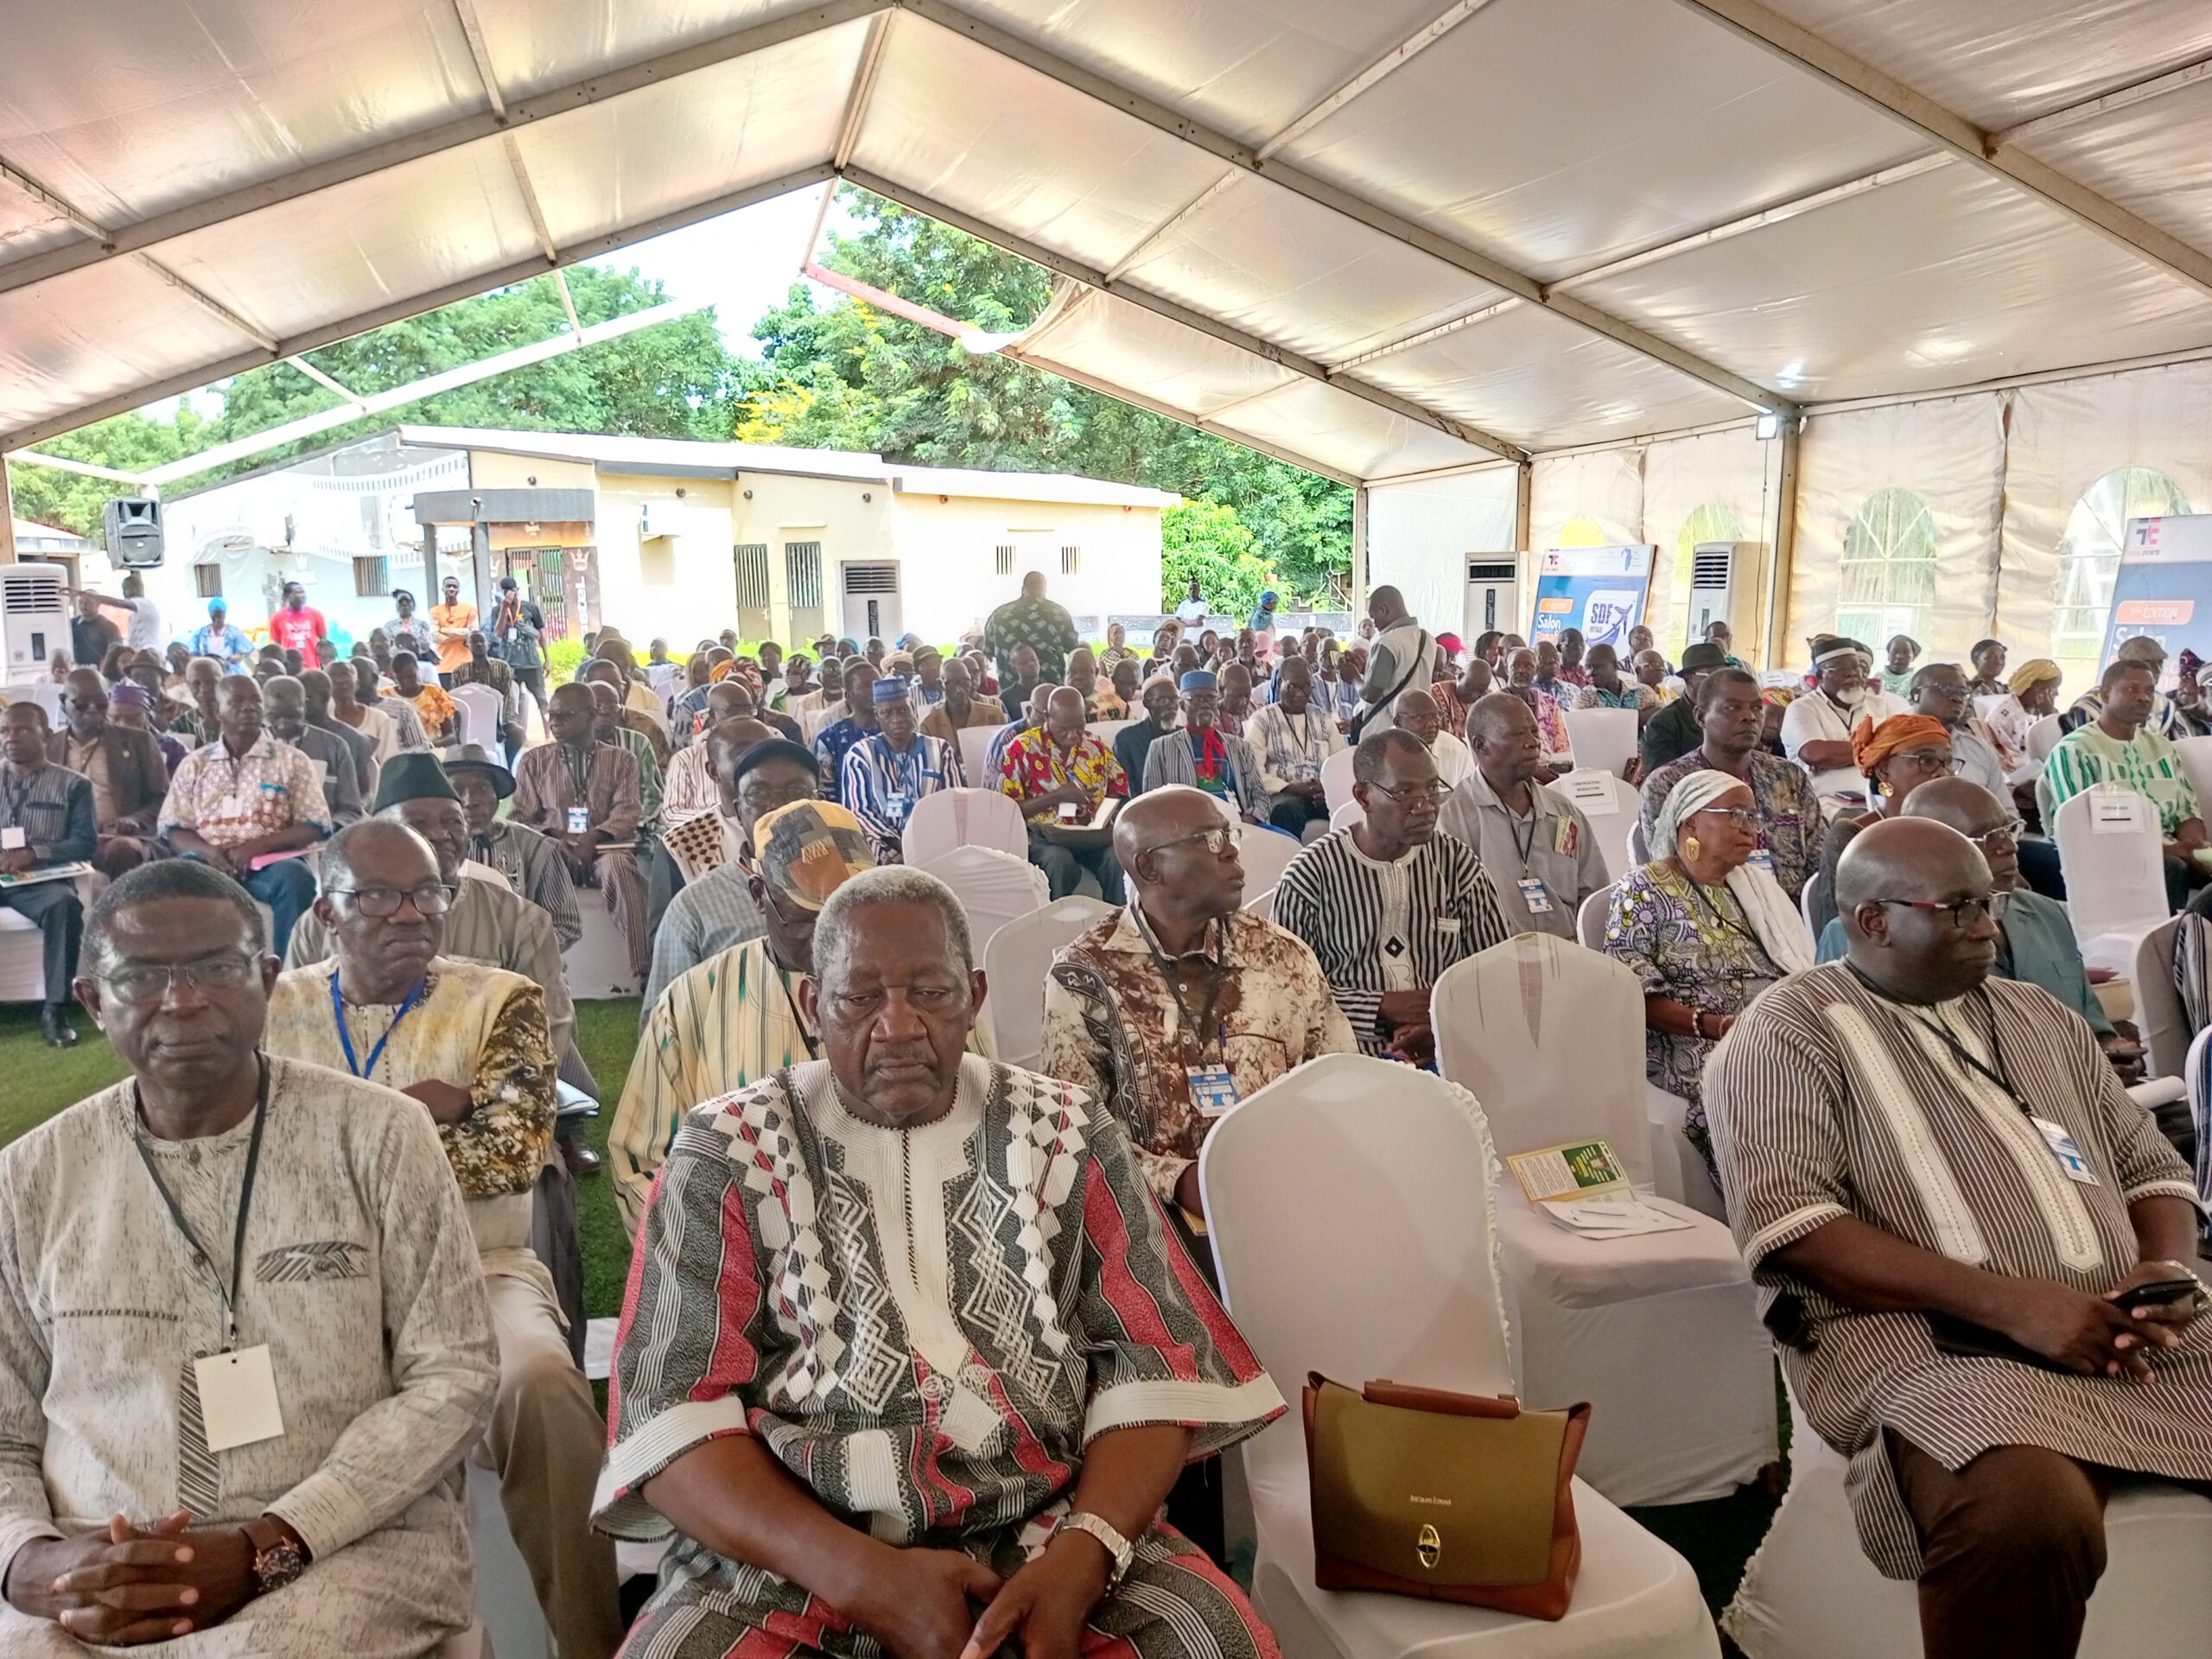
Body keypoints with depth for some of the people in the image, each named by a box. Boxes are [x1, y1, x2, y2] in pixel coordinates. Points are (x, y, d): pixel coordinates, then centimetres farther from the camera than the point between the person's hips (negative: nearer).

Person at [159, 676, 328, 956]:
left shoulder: (291, 760, 9)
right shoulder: (194, 764, 15)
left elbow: (314, 827, 1)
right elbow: (173, 830, 11)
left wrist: (257, 845, -14)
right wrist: (207, 850, -12)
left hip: (269, 863, -1)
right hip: (210, 862, 2)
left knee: (294, 877, -36)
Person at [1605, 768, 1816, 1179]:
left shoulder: (1757, 886, 20)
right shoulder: (1643, 890, 0)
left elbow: (1800, 969, 16)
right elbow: (1631, 993, -9)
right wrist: (1713, 1025, -20)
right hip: (1694, 1048, -6)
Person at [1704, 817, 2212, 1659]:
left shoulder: (2039, 1017, 21)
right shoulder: (1789, 1033, -3)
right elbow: (1789, 1224, -14)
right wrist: (2005, 1301, -20)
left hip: (2121, 1329, 7)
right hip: (1928, 1340, -6)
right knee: (2029, 1508, -35)